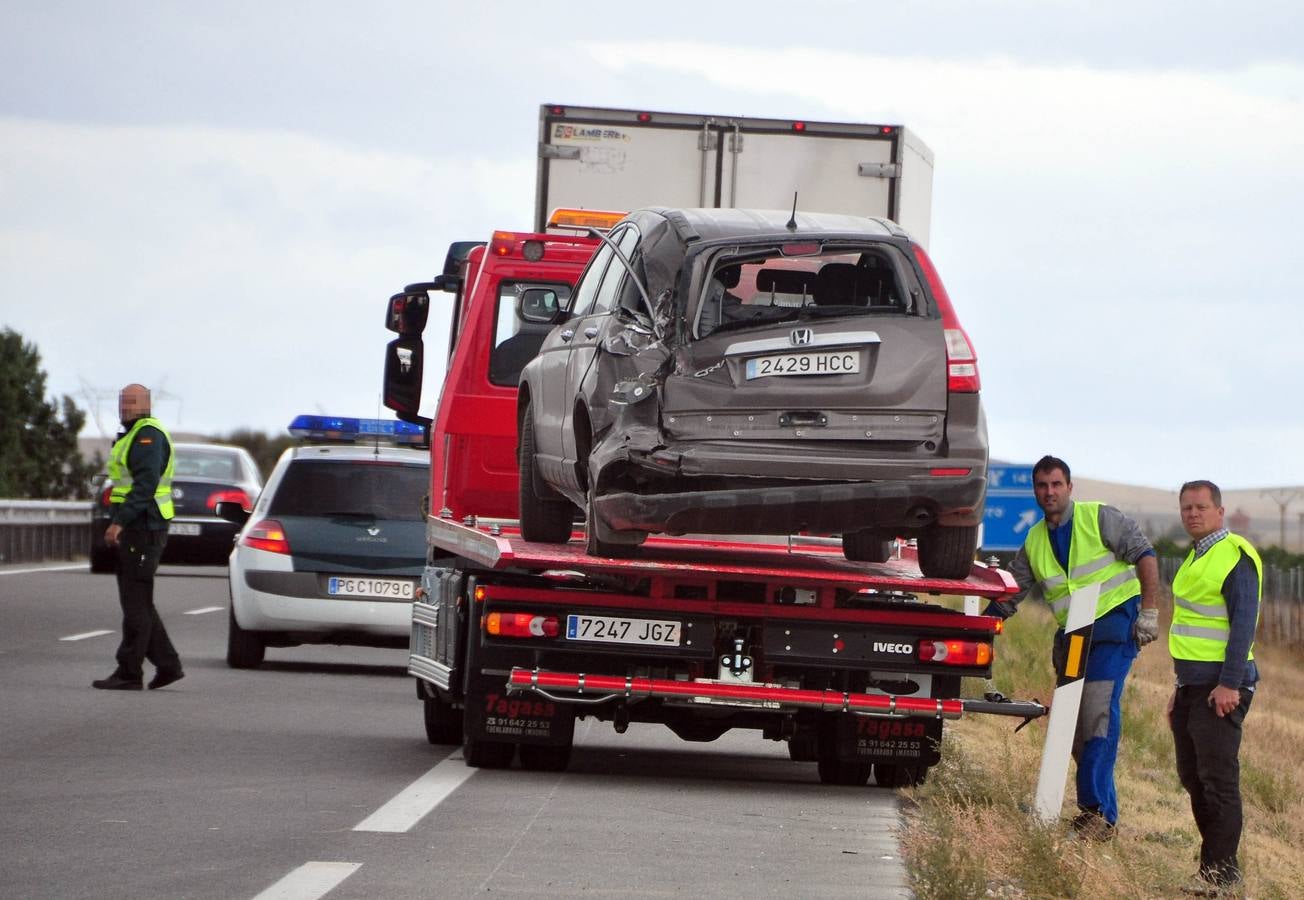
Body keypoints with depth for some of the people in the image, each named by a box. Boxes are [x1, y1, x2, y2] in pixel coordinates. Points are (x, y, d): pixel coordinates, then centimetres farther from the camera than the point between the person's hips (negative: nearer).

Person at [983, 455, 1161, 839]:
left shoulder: (1100, 519, -4)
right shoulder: (1034, 542, 12)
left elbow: (1144, 556, -5)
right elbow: (1006, 598, 16)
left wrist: (1149, 612, -11)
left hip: (1115, 624, -7)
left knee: (1099, 712, -19)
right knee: (1074, 720, 4)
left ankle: (1097, 810, -22)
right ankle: (1102, 810, 11)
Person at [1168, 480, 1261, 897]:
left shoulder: (1236, 557, -11)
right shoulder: (1195, 559, 18)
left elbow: (1243, 624, -18)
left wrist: (1229, 684, -23)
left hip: (1221, 688, -10)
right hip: (1193, 685, 10)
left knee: (1218, 779, -9)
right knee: (1192, 776, 11)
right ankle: (1213, 861, 17)